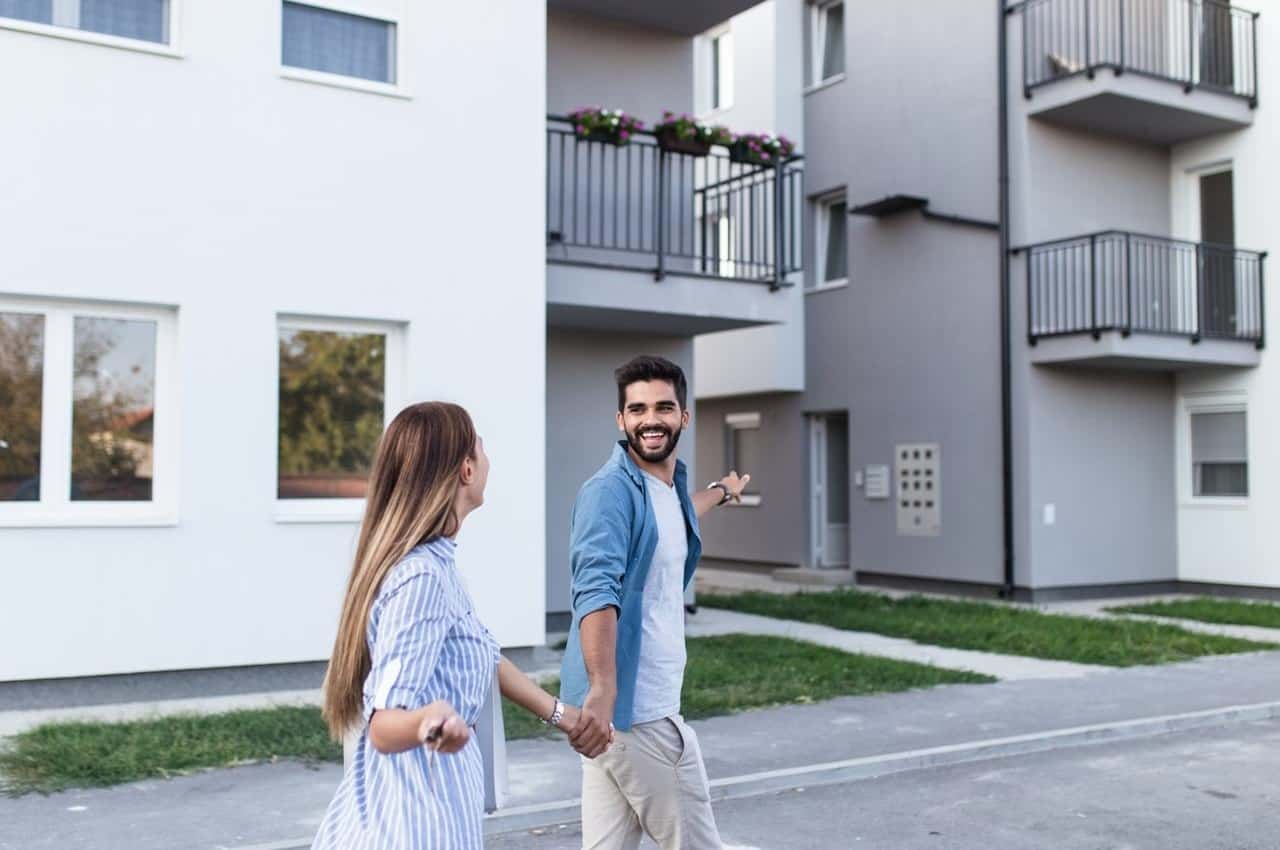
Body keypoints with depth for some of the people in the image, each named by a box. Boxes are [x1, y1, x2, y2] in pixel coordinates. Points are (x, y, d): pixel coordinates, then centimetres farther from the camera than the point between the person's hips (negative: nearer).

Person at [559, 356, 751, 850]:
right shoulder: (611, 490, -15)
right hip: (636, 709, -8)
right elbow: (597, 591, -30)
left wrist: (720, 491, 58)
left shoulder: (670, 485, 13)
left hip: (624, 704, 8)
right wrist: (602, 689, -43)